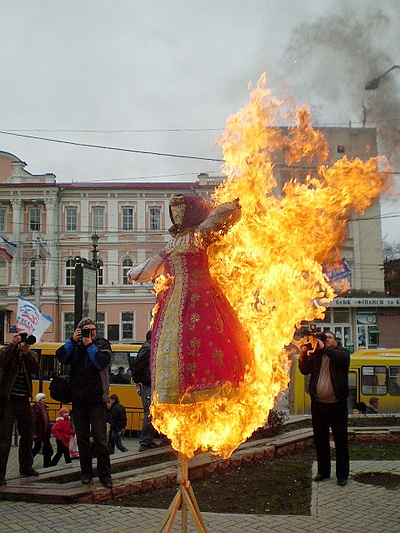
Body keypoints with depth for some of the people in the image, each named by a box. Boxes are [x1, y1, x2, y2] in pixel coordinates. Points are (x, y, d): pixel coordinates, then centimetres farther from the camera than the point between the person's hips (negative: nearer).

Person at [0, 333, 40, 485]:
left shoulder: (31, 355, 10)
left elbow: (36, 369, -8)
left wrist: (27, 352, -18)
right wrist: (13, 345, -21)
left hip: (23, 400, 5)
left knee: (28, 435, 16)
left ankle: (26, 467, 31)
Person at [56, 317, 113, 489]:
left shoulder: (103, 344, 5)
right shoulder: (75, 345, 12)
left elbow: (102, 363, -12)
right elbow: (61, 356, -4)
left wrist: (90, 345, -10)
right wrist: (73, 340, -9)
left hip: (96, 399, -3)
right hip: (78, 399, 3)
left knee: (100, 439, -4)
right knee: (82, 438, 9)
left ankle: (104, 474, 3)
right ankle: (86, 472, 19)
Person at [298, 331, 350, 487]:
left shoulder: (342, 352, 4)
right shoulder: (316, 355, 11)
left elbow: (342, 357, -20)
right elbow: (305, 370, 6)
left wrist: (324, 348, -17)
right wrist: (303, 356, -9)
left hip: (337, 404, -3)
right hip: (318, 404, 3)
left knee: (341, 440, 1)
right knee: (320, 440, 12)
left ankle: (342, 474, 10)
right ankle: (323, 471, 25)